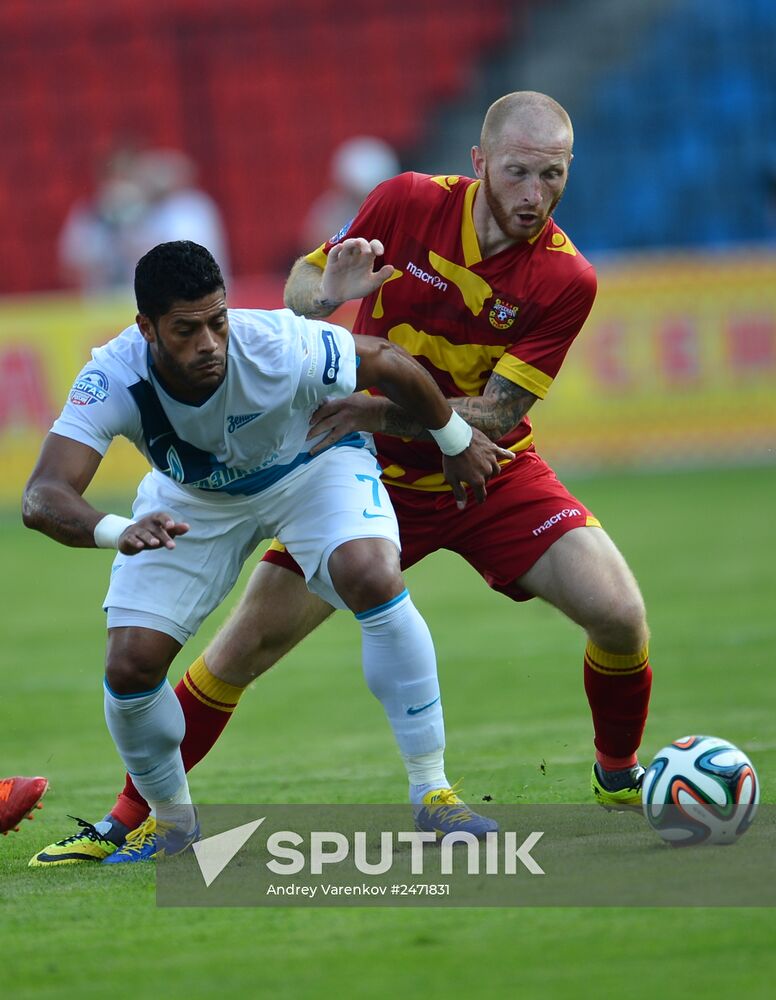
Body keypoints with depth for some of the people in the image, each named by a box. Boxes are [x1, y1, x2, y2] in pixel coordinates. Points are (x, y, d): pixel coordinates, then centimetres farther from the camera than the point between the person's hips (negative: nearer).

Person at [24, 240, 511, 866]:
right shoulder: (114, 379, -35)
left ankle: (432, 794, -18)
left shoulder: (282, 349, -37)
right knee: (131, 666, -12)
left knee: (375, 579, -30)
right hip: (191, 500, 2)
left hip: (313, 463, -2)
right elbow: (42, 498, -44)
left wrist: (458, 443, -2)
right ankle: (172, 821, 18)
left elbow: (387, 363, -18)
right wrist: (119, 532, -66)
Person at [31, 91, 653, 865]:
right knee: (249, 641, -6)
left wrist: (380, 410, -31)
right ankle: (128, 817, 8)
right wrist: (326, 292, -25)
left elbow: (495, 414, -19)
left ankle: (617, 778, 10)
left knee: (619, 614, -18)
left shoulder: (565, 280, -18)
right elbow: (299, 285, -1)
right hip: (370, 474, 0)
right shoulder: (406, 204, -15)